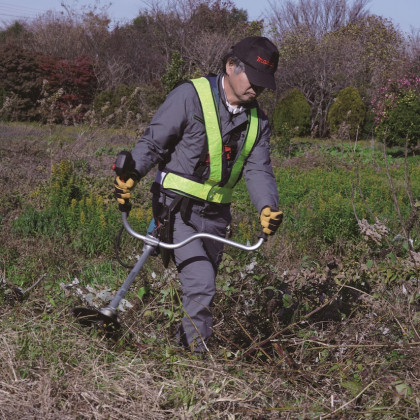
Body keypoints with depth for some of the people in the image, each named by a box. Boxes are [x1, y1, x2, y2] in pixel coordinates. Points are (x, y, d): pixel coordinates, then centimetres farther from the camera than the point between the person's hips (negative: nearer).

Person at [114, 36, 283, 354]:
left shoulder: (257, 121, 8)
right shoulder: (191, 96, -10)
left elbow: (258, 170, -1)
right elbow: (153, 142, -9)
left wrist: (267, 207, -20)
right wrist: (131, 175, -27)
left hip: (215, 216, 6)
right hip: (177, 209, -6)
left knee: (203, 289, 14)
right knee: (201, 285, -17)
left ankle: (183, 346, 31)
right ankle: (197, 351, -4)